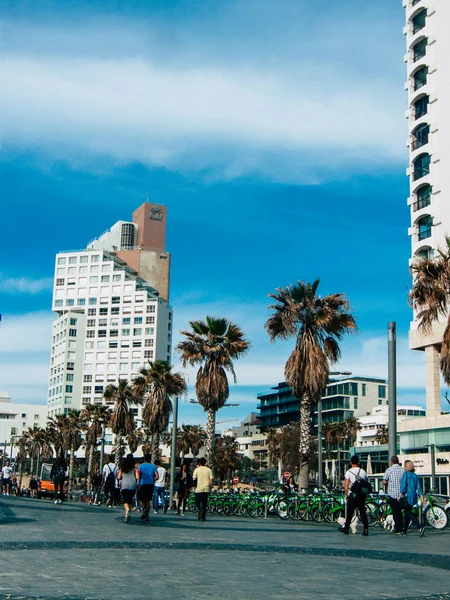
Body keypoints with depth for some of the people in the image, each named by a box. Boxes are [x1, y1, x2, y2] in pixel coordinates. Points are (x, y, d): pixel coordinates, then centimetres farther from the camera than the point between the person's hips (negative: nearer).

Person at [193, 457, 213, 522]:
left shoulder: (197, 469, -2)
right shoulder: (209, 470, 2)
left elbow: (194, 479, -2)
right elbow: (211, 480, 0)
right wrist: (210, 488, 9)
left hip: (199, 489, -2)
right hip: (206, 489, 2)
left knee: (198, 502, 7)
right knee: (204, 504, 11)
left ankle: (200, 509, -22)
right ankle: (203, 517, 11)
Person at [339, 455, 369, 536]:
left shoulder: (349, 472, -5)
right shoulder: (363, 472, 7)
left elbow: (346, 484, -10)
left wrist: (346, 494, -1)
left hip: (353, 494, -3)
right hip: (362, 494, 3)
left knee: (350, 512, 5)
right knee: (363, 511, 5)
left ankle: (346, 528, 14)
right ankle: (365, 529, -3)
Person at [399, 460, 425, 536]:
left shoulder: (405, 474, -6)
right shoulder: (415, 476, 12)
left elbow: (403, 484, -12)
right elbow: (419, 487, 7)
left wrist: (400, 495, -9)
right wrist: (421, 496, 4)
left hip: (407, 496, -7)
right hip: (413, 497, 7)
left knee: (408, 514, -7)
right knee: (407, 513, 14)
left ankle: (420, 527, -24)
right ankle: (404, 531, 18)